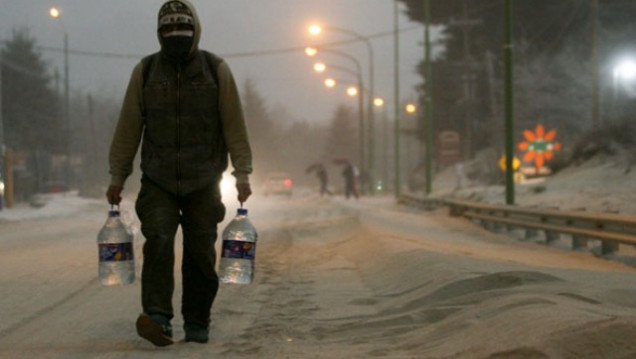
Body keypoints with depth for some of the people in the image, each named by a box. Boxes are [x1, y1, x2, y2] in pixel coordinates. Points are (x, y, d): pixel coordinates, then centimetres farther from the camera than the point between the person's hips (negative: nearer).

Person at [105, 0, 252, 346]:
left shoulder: (217, 70, 2)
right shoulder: (145, 71, 4)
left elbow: (234, 127, 2)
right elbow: (128, 129, 7)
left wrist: (243, 174, -3)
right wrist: (117, 178, 6)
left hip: (203, 183, 0)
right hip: (157, 181, 0)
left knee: (200, 252, 1)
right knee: (158, 242, -17)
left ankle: (197, 323, 13)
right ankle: (158, 317, -22)